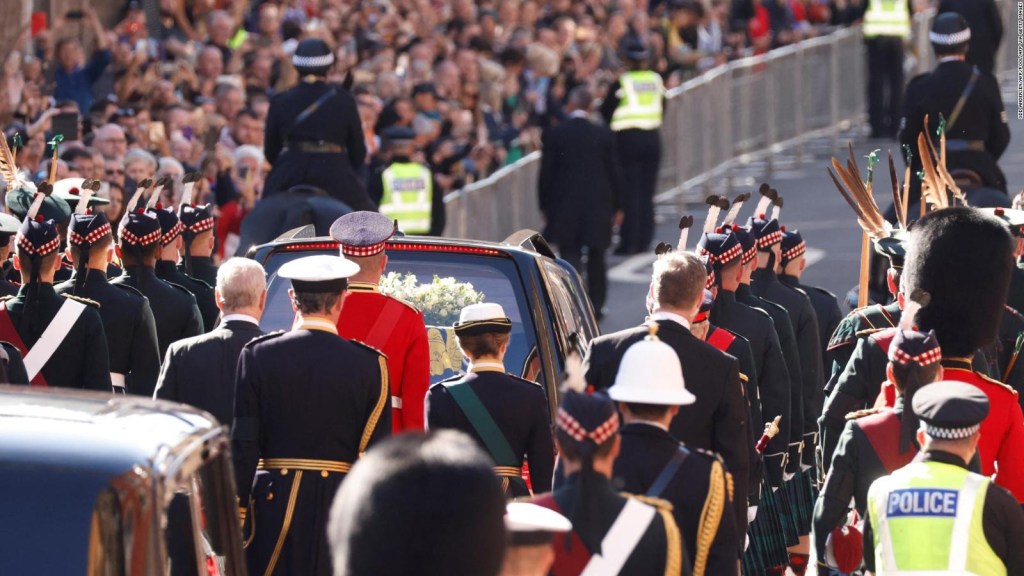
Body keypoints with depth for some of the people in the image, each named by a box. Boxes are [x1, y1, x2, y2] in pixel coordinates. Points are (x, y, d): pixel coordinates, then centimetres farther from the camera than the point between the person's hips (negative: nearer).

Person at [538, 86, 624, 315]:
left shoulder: (554, 135, -6)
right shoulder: (604, 135, -3)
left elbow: (546, 173, -3)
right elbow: (615, 173, 2)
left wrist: (545, 206, 8)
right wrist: (617, 206, 13)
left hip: (565, 210, -1)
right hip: (598, 207, 1)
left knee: (570, 256, -2)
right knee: (596, 260, 15)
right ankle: (596, 306, 23)